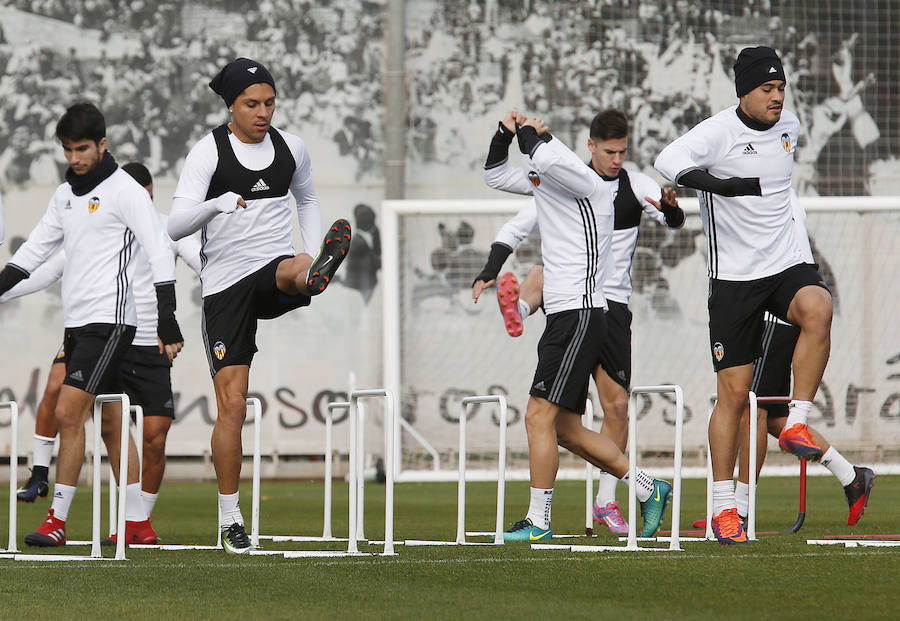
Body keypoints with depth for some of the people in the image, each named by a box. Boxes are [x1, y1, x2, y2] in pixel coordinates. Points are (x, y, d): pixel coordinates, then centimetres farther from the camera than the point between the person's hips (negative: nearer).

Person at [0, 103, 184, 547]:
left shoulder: (124, 190, -8)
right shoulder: (66, 194, 15)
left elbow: (160, 254, -12)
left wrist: (168, 323, -19)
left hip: (110, 320, -8)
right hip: (78, 323, 8)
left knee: (68, 413, -14)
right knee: (110, 424, 9)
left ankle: (57, 520, -12)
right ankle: (138, 523, 13)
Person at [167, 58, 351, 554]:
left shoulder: (290, 147, 7)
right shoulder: (209, 151, -6)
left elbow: (307, 199, 25)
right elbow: (175, 226, -13)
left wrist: (311, 266, 11)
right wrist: (216, 205, -33)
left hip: (274, 270, 3)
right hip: (225, 284, -3)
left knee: (293, 268, -36)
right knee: (232, 406, -5)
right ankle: (229, 519, 5)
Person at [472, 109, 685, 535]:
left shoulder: (636, 185, 4)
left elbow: (674, 220, -11)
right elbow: (516, 228, 7)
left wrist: (670, 208, -35)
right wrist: (489, 271, -7)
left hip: (612, 303, 1)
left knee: (616, 403, -1)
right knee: (541, 273, -36)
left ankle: (606, 501, 8)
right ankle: (517, 309, -70)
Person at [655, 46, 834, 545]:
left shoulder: (789, 126, 7)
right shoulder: (719, 132, -12)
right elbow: (668, 159, -32)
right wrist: (717, 183, -46)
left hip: (787, 264, 4)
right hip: (734, 278, -4)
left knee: (818, 308, -31)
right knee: (733, 392, -4)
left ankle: (796, 425, -22)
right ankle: (722, 505, 8)